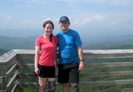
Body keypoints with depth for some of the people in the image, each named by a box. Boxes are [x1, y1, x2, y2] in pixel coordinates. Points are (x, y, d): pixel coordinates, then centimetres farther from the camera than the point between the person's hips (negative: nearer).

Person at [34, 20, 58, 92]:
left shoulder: (55, 38, 5)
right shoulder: (39, 39, -6)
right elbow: (36, 54, -6)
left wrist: (55, 60, 4)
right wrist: (36, 67, -10)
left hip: (51, 66, 4)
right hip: (42, 66, -3)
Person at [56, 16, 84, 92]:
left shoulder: (74, 34, -6)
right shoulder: (58, 35, 4)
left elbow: (79, 48, -8)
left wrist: (81, 61, -15)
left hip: (73, 63, -3)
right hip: (62, 63, 4)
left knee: (75, 84, -4)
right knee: (65, 84, 13)